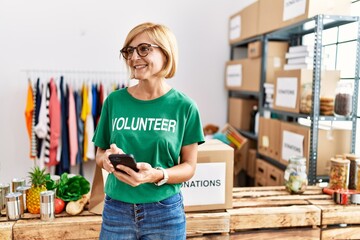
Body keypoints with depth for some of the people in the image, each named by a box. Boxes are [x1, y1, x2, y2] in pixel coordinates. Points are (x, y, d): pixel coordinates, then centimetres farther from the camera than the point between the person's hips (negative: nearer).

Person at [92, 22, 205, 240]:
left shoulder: (184, 106, -7)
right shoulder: (114, 101, -2)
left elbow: (189, 166, -4)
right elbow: (100, 154, 7)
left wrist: (157, 175, -22)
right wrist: (107, 158, -15)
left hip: (165, 212, -1)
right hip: (116, 210, 2)